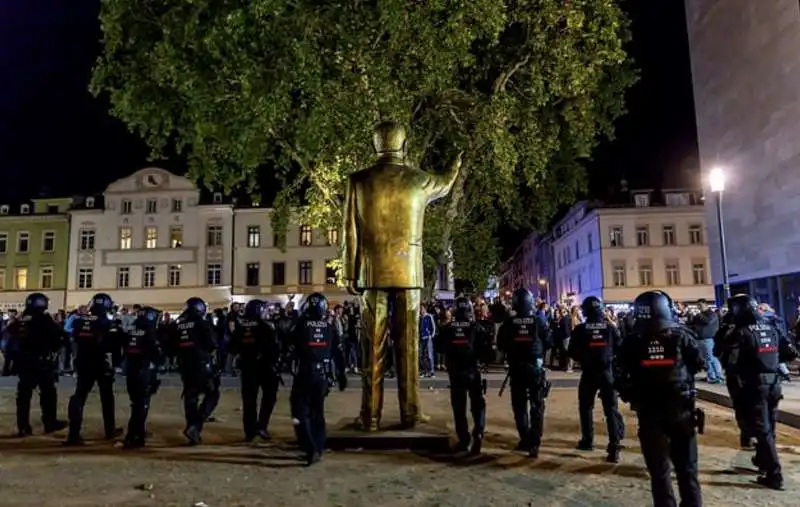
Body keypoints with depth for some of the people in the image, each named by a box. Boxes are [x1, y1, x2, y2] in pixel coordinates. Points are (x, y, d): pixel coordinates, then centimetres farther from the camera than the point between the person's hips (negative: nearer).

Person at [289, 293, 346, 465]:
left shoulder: (301, 325, -7)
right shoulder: (329, 327, 4)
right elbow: (338, 353, 8)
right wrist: (341, 375, 15)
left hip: (304, 374, -4)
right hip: (322, 375, 4)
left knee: (301, 413, 1)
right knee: (318, 412, 16)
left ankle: (311, 449, -12)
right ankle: (318, 449, 20)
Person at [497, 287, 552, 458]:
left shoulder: (508, 323, -8)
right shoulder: (538, 322, -8)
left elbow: (501, 345, -1)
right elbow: (548, 342, 1)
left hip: (516, 369, 0)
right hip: (535, 368, 0)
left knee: (519, 406, 13)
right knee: (537, 407, 5)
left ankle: (525, 439, 19)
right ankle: (534, 443, -2)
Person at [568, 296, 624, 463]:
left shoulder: (580, 329, -7)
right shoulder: (610, 328, -3)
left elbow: (572, 352, -4)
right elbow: (620, 348, 3)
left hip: (588, 373, -1)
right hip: (607, 372, 1)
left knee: (585, 407, 16)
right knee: (611, 409, 1)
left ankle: (587, 441, 24)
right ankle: (614, 447, -6)